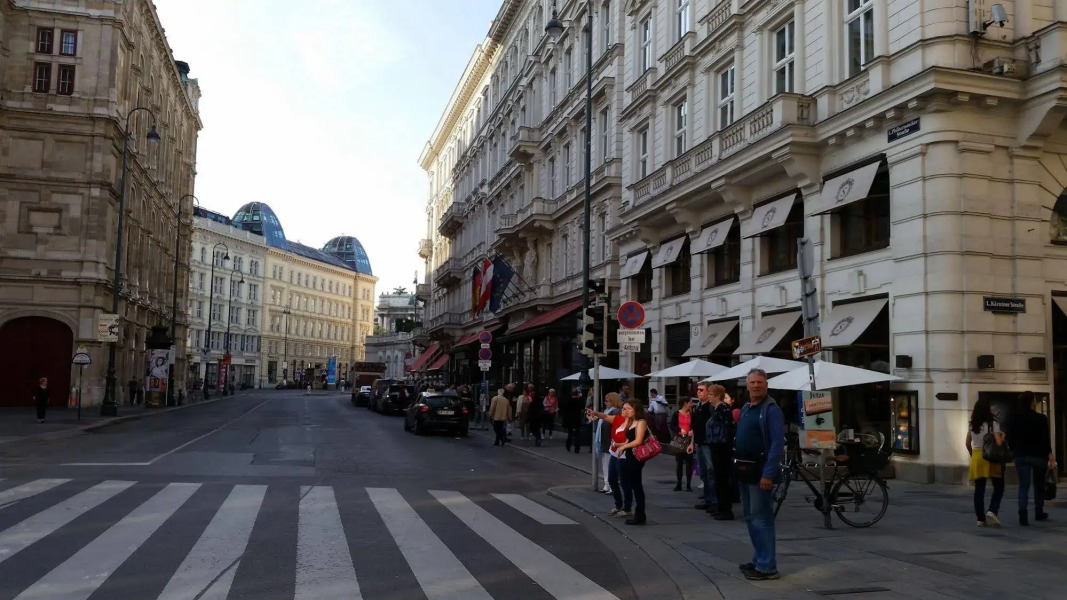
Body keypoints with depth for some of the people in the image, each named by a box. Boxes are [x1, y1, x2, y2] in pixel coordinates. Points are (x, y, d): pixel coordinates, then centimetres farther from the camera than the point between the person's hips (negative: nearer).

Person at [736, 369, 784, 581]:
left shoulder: (771, 409, -12)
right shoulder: (745, 409, 13)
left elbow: (778, 444, -18)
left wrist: (769, 474, -24)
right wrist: (736, 465, 12)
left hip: (760, 472, -9)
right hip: (745, 470, 9)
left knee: (761, 519, -6)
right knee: (750, 517, 14)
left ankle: (767, 567, -1)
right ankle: (759, 559, 24)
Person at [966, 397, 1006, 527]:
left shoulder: (972, 425, 8)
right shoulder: (993, 423, -7)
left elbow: (967, 443, 10)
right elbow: (999, 443, -14)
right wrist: (1003, 436, 6)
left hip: (977, 457, 4)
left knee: (979, 490, 6)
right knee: (999, 487, 9)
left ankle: (981, 518, 7)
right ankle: (992, 511, -10)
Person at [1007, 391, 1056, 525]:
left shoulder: (1014, 420, -1)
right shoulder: (1041, 418, -8)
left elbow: (1010, 440, 2)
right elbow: (1046, 439, -9)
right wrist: (1049, 454, -2)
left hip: (1021, 456, 1)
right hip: (1038, 455, -1)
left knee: (1023, 486, -1)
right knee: (1039, 485, 16)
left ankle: (1023, 515, -15)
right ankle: (1039, 513, 28)